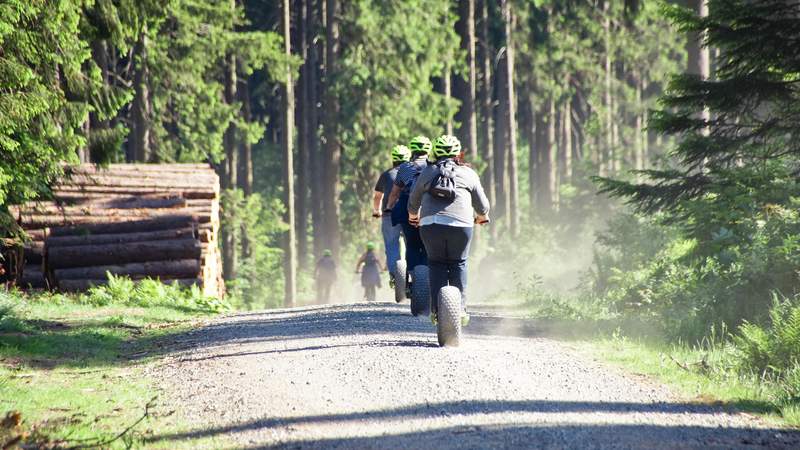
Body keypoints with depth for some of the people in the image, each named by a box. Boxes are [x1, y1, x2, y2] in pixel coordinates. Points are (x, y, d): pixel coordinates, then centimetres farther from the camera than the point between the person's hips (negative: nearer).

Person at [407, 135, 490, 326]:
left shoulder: (427, 173, 20)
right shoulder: (469, 174, 17)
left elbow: (413, 202, 30)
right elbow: (482, 206, 22)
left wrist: (413, 216, 51)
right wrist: (482, 217, 45)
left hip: (430, 224, 1)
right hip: (460, 225, -1)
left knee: (437, 265, 14)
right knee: (458, 264, 15)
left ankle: (437, 309, 4)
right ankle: (460, 308, 8)